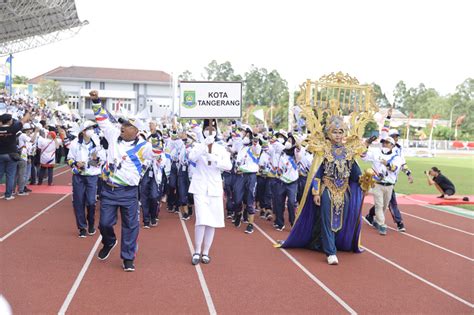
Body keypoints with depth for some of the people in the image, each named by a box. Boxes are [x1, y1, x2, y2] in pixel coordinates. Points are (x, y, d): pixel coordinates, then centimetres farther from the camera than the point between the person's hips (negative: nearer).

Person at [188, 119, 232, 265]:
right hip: (200, 188, -3)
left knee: (212, 221, 4)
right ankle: (197, 252, 1)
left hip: (215, 188, 3)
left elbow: (228, 166, -6)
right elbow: (192, 157, -19)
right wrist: (204, 144, -29)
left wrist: (214, 159, -20)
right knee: (201, 220, -12)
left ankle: (206, 252, 16)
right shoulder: (198, 146, 3)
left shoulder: (221, 149, 8)